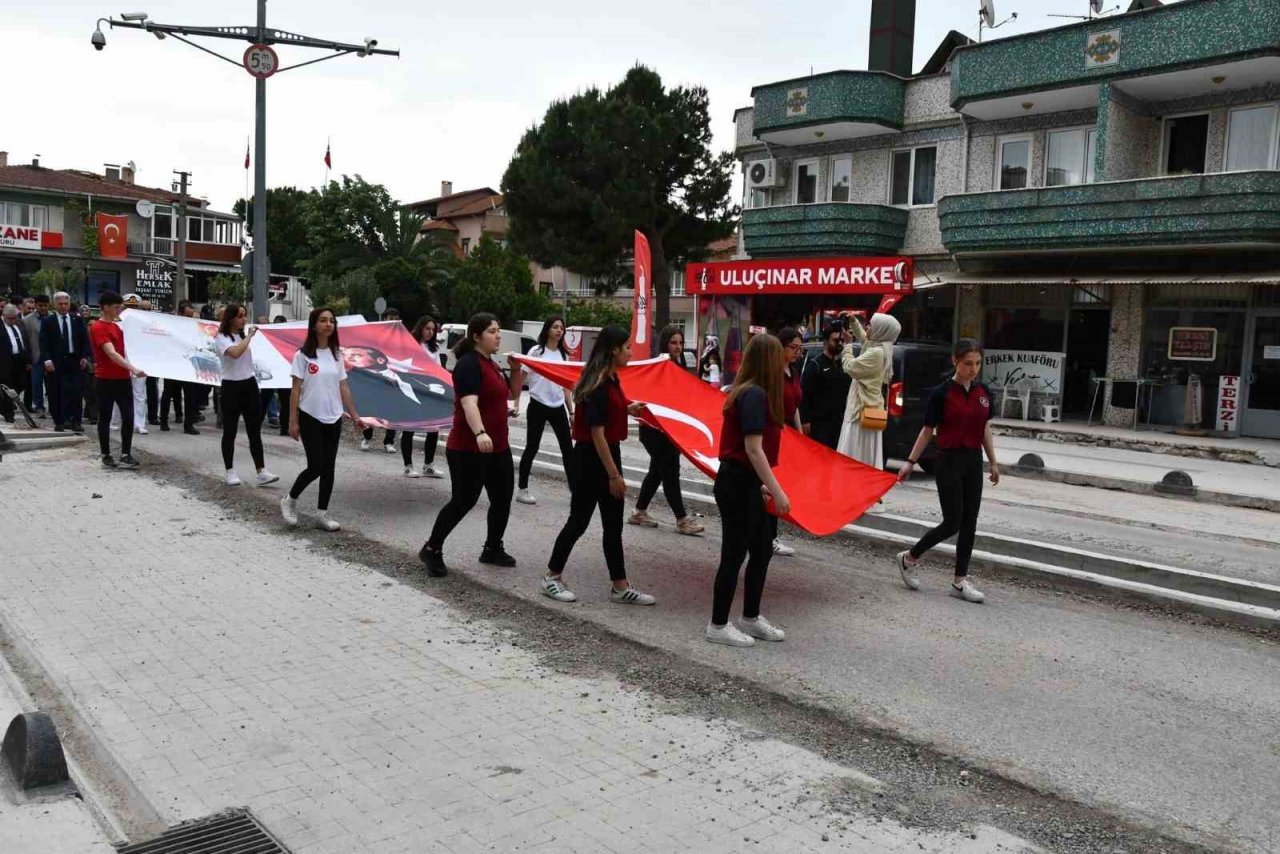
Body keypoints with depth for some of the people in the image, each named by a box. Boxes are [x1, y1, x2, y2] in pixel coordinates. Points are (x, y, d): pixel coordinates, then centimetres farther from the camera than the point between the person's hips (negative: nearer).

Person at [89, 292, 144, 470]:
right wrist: (133, 368, -35)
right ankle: (106, 456, 10)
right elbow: (112, 353, -26)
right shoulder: (98, 328, -13)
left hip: (123, 378, 7)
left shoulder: (118, 325, 13)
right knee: (105, 418, 3)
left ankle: (125, 455, 6)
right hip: (106, 380, -7)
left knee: (128, 417, 2)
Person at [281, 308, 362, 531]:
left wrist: (354, 415, 7)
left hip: (333, 419, 5)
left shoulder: (337, 355, 7)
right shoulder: (303, 355, -7)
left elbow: (343, 388, 10)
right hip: (310, 418, -5)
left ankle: (322, 513, 14)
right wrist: (293, 421, -10)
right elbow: (296, 390, -7)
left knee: (329, 467, 6)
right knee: (315, 467, -6)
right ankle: (290, 500, 17)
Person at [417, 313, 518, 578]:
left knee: (503, 498, 11)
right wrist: (480, 433, -45)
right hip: (469, 449, -9)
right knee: (464, 501, -4)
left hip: (498, 447, 9)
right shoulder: (469, 364, -16)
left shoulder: (491, 363, 14)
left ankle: (492, 549, 28)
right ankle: (431, 550, 12)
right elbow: (469, 403, -33)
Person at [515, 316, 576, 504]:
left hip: (558, 407, 5)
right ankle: (522, 490, 13)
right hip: (538, 406, -5)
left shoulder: (564, 354, 11)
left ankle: (574, 490, 7)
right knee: (532, 448, 2)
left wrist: (571, 410, 14)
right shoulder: (536, 351, -5)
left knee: (567, 448, 2)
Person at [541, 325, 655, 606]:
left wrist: (628, 409, 12)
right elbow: (597, 433, -22)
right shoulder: (599, 386, -21)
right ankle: (551, 578, 18)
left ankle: (620, 587, 18)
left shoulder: (611, 379, 7)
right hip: (591, 458, -9)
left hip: (608, 454, 9)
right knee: (579, 520, 2)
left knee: (613, 525, 11)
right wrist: (614, 474, -20)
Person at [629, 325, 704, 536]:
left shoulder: (679, 367, 12)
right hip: (655, 429, -8)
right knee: (670, 471, -6)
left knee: (657, 470, 14)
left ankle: (640, 512, 25)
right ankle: (682, 519, -3)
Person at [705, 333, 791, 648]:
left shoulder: (747, 391, 11)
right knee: (734, 555, 1)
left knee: (762, 550, 17)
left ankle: (750, 618, 30)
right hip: (737, 484, -10)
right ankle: (718, 626, 14)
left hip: (744, 482, 10)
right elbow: (753, 449, -21)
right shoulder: (755, 394, -18)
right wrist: (777, 491, -19)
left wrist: (760, 483, 24)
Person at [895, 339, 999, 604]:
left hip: (974, 462, 6)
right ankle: (908, 558, 15)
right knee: (952, 523, -6)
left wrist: (993, 462, 13)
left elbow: (985, 429, 14)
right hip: (949, 462, -6)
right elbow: (928, 431, -5)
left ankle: (960, 581, 13)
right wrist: (911, 462, -6)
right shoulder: (941, 393, -10)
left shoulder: (984, 393, 6)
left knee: (969, 523, 5)